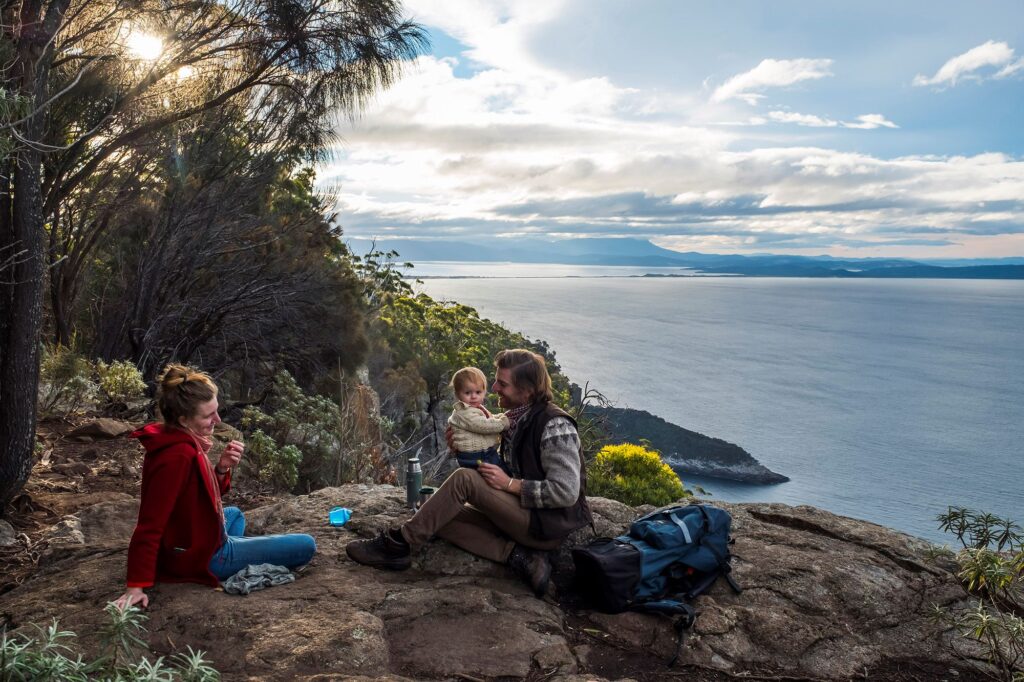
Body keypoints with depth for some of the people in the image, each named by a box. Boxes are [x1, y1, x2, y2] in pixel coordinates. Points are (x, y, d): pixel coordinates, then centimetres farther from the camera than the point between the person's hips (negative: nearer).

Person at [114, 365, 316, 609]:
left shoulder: (180, 442, 0)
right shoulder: (178, 456, -29)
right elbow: (150, 525, -30)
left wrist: (222, 469, -9)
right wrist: (137, 586, -27)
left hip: (189, 543, 9)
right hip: (201, 556, -9)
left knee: (234, 514, 41)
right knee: (306, 546, -6)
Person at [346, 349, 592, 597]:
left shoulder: (555, 426, -19)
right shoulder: (515, 418, 9)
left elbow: (566, 492, -23)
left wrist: (510, 484, -20)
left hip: (550, 525, -9)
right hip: (525, 516, 9)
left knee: (463, 479, -22)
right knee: (443, 518, -5)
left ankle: (397, 544, -12)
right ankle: (519, 557, -13)